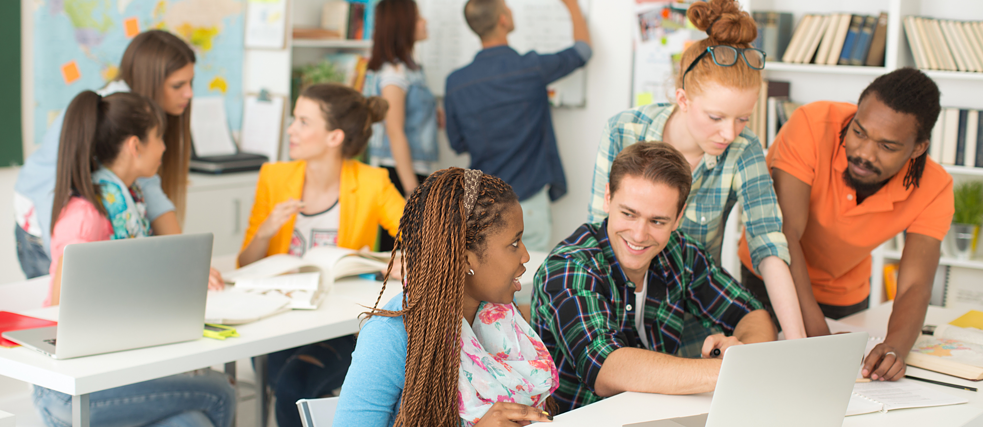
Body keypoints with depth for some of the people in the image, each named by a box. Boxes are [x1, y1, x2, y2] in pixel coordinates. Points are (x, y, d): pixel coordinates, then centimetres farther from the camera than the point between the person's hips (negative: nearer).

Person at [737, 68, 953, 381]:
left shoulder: (934, 190, -22)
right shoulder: (812, 126, -32)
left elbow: (914, 288, -27)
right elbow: (784, 234, -35)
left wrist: (895, 347, -50)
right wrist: (818, 333, -45)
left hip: (844, 300, 3)